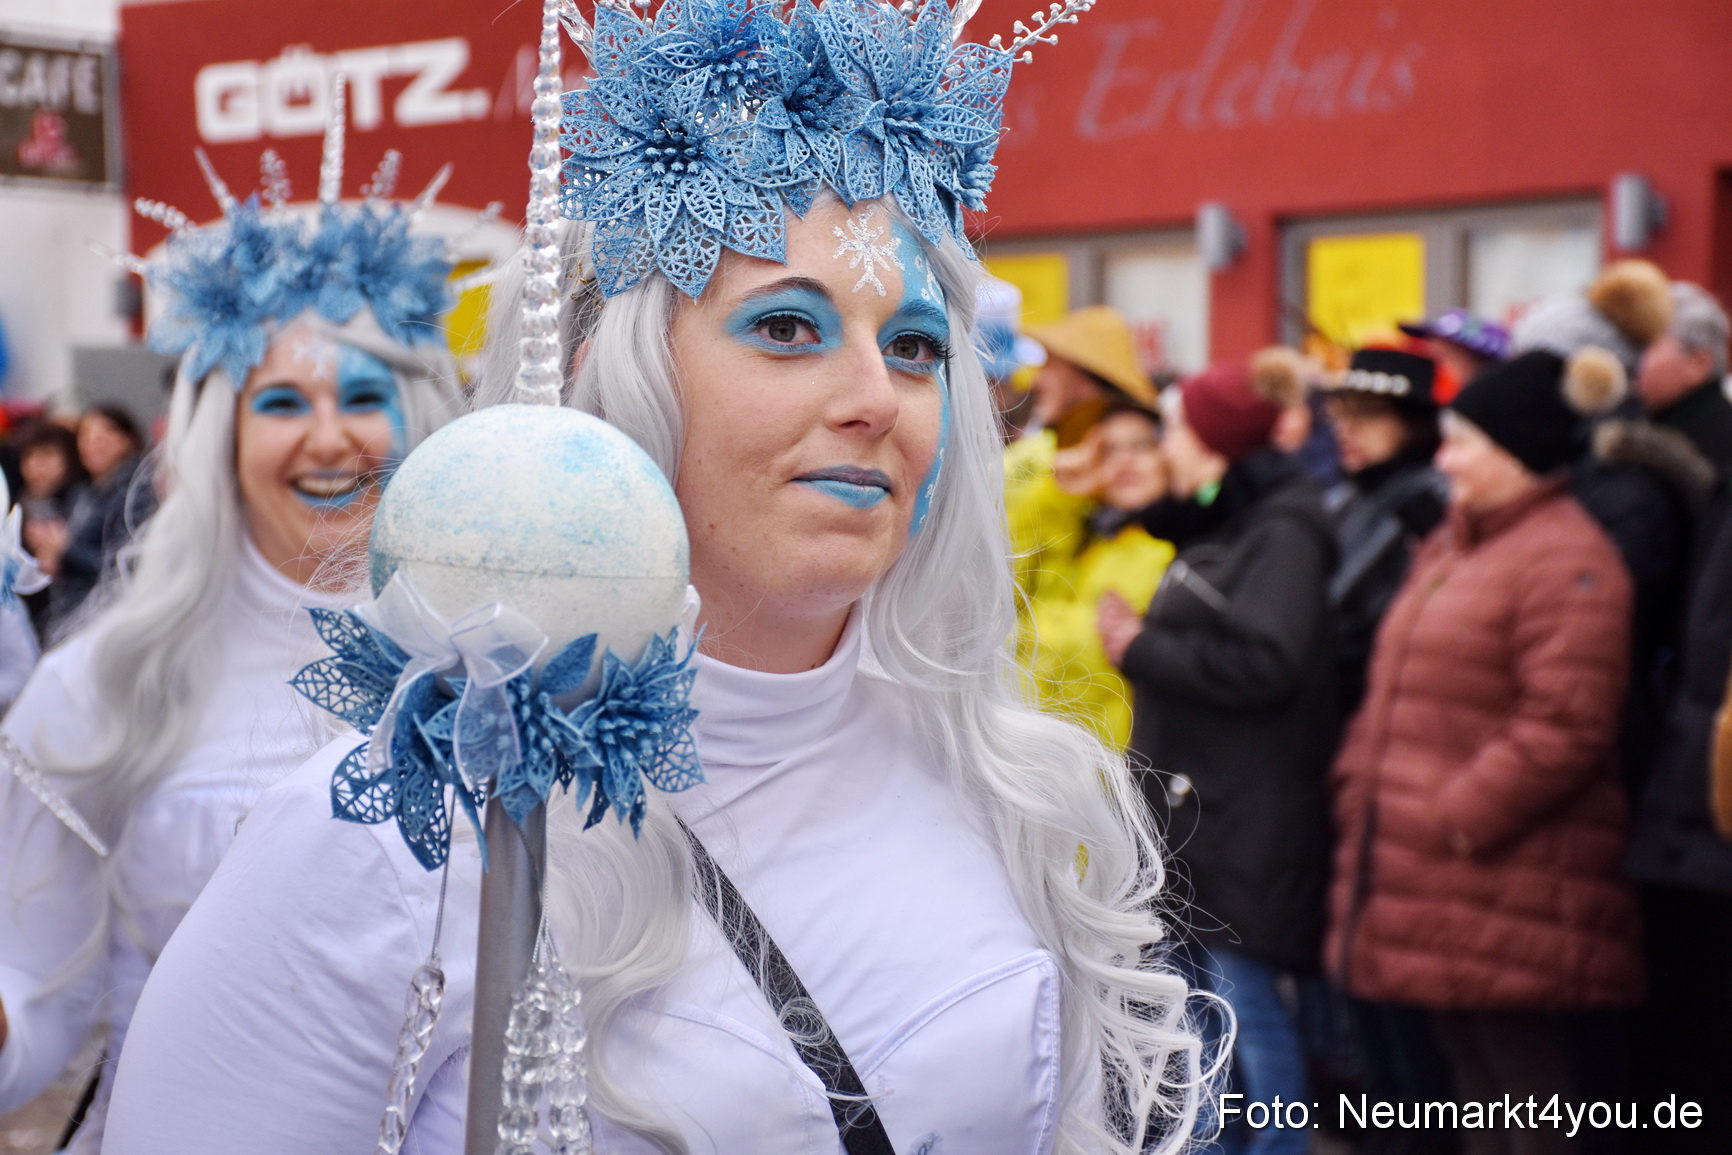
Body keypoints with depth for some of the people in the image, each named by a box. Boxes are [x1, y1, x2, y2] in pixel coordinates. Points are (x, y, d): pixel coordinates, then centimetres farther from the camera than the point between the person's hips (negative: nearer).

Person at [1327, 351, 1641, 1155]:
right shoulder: (1451, 545, 17)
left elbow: (1566, 724, -22)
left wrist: (1458, 818, -19)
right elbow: (1393, 691, 22)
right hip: (1432, 884, 10)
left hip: (1509, 895, -10)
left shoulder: (1567, 560, -14)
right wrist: (1360, 788, 10)